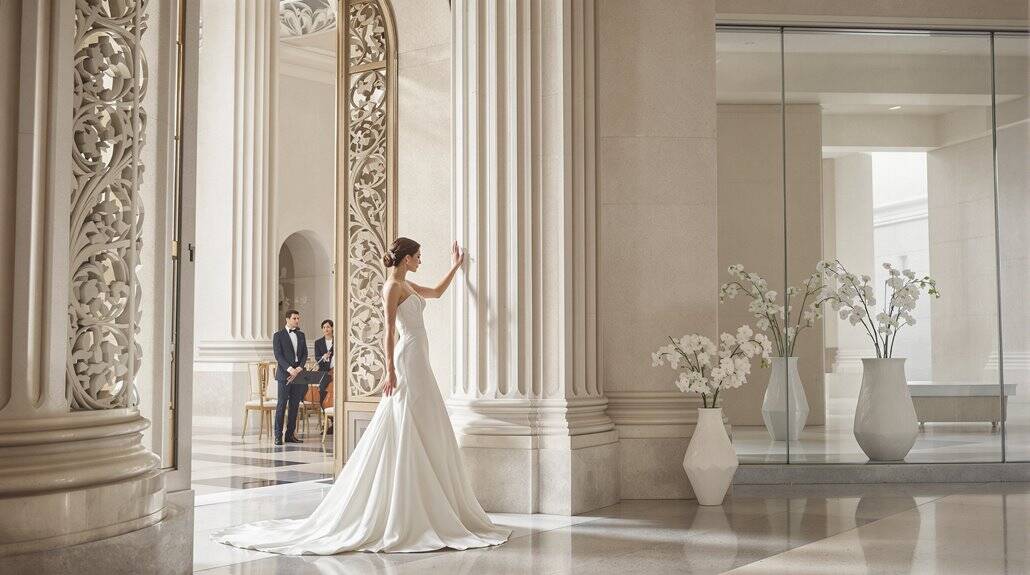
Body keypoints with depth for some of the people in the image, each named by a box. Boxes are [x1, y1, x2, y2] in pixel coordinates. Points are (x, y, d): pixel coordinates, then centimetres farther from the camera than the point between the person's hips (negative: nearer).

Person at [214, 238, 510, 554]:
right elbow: (390, 331, -15)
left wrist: (455, 266, 34)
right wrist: (390, 370, -20)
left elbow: (437, 292, 35)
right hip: (408, 360, -10)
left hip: (418, 362, 10)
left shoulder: (407, 286, 17)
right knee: (408, 435, -8)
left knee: (423, 435, 10)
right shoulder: (392, 286, -9)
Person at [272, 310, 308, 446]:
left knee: (294, 405, 5)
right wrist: (290, 369, -19)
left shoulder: (301, 335, 16)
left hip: (298, 373, 5)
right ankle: (278, 436, -4)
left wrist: (299, 368, -7)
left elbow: (305, 354, 10)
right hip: (284, 374, -5)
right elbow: (278, 355, -9)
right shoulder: (278, 335, 0)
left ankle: (290, 434, 11)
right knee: (281, 405, -6)